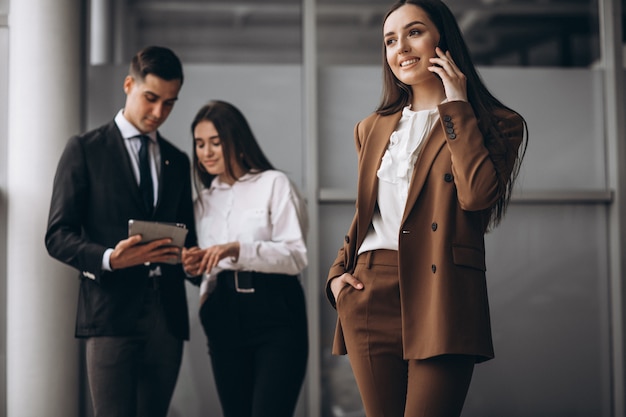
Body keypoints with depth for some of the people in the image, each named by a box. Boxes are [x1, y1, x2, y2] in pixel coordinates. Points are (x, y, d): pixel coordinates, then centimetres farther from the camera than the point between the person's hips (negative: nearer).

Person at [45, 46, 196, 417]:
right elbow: (58, 236, -2)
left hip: (167, 315, 5)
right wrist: (109, 259, -19)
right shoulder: (85, 150, 4)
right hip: (112, 313, -5)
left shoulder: (178, 161, 19)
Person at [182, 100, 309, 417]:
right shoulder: (205, 199, 17)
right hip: (226, 319, 6)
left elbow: (296, 256, -9)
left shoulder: (273, 184, -1)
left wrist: (238, 249, -21)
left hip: (275, 315, -5)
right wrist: (198, 265, -3)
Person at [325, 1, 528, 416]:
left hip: (441, 297, -4)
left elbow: (477, 194, -14)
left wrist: (456, 104, -7)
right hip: (370, 295, 4)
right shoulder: (374, 128, 19)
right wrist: (338, 273, 9)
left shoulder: (497, 124, 4)